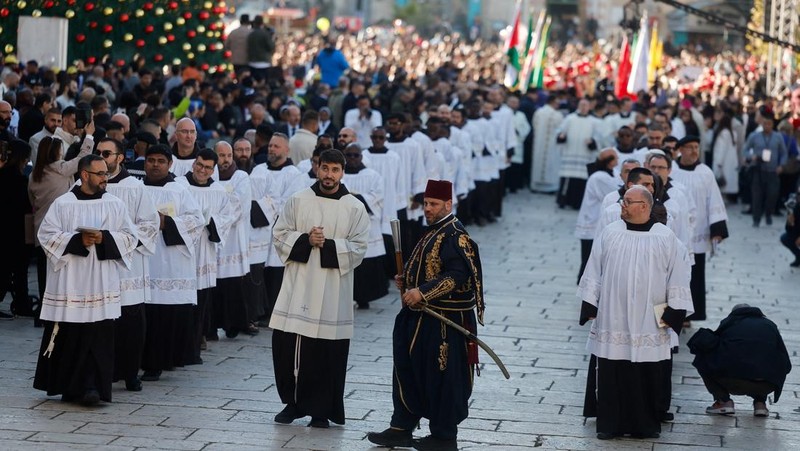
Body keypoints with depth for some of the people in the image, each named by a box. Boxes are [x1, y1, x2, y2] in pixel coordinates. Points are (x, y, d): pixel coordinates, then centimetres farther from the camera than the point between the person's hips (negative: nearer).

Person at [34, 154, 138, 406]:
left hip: (101, 284, 2)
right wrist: (77, 240, -15)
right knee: (68, 336, 2)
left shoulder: (115, 205, 6)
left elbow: (130, 237, 5)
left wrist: (104, 239, -11)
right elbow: (47, 235, -4)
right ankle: (67, 385, 15)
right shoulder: (63, 204, -1)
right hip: (69, 283, -2)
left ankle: (91, 386, -3)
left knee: (98, 336, -4)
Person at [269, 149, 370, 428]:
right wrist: (305, 240, -12)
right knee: (286, 344, 0)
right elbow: (280, 235, 5)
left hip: (333, 290, -2)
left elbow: (358, 248, -3)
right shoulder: (297, 201, 6)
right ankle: (292, 402, 17)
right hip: (298, 285, 2)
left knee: (327, 352, -1)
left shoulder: (355, 208, 1)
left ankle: (321, 410, 11)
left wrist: (328, 245, -14)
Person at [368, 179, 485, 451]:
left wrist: (422, 292, -29)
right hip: (422, 319, 10)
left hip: (445, 324, -10)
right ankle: (401, 429, 21)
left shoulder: (455, 235, -16)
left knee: (442, 379, -1)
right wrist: (407, 281, 9)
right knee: (408, 373, 13)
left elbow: (457, 276, -26)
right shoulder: (435, 232, 16)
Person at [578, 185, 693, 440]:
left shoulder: (666, 239, -1)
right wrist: (590, 307, 3)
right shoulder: (610, 234, 4)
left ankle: (646, 424, 14)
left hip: (649, 322, -1)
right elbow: (594, 272, 7)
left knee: (647, 376, 3)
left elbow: (677, 277, 1)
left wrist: (673, 313, -3)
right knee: (611, 375, 2)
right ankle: (610, 424, 11)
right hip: (613, 320, 1)